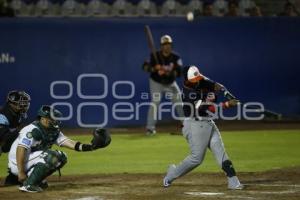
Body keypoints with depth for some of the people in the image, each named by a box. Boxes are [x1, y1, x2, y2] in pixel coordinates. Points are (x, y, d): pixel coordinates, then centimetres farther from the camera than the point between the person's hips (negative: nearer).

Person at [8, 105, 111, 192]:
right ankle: (28, 184, -23)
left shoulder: (54, 132, 5)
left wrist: (90, 146, -19)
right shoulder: (32, 130, -20)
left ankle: (37, 180, 6)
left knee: (61, 157, 4)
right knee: (51, 156, -26)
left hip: (30, 162, 9)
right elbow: (20, 150, -26)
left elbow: (70, 143, -5)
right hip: (17, 164, -9)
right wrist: (21, 173, -29)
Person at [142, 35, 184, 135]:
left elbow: (179, 72, -21)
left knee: (179, 102, 8)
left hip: (170, 83, 3)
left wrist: (168, 72, -38)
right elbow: (145, 66, -18)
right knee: (155, 102, -20)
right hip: (156, 82, -3)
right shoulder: (154, 56, -16)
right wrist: (154, 69, -37)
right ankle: (150, 127, -21)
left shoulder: (176, 57, -12)